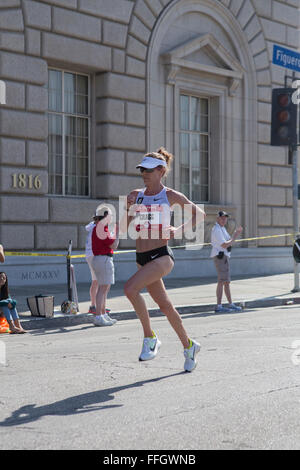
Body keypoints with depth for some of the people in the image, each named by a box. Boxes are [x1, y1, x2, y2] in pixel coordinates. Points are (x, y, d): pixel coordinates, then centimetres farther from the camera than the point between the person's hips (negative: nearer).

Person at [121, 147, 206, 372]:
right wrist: (129, 208, -8)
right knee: (165, 305, 12)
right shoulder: (136, 195, 10)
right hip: (142, 257, 6)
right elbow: (123, 228, 10)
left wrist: (179, 230, -3)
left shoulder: (170, 195, -1)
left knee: (130, 288, -25)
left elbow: (200, 214, 7)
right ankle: (189, 345, 30)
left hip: (162, 255, -6)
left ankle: (150, 337, -10)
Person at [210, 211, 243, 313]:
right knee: (222, 281, -15)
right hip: (220, 256, -11)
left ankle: (231, 304, 22)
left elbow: (229, 242, 22)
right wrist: (235, 237, -9)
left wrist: (236, 233, 12)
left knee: (226, 281, 15)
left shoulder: (222, 229, 19)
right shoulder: (217, 229, -13)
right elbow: (224, 245, -20)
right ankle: (218, 306, -18)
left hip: (224, 256, 11)